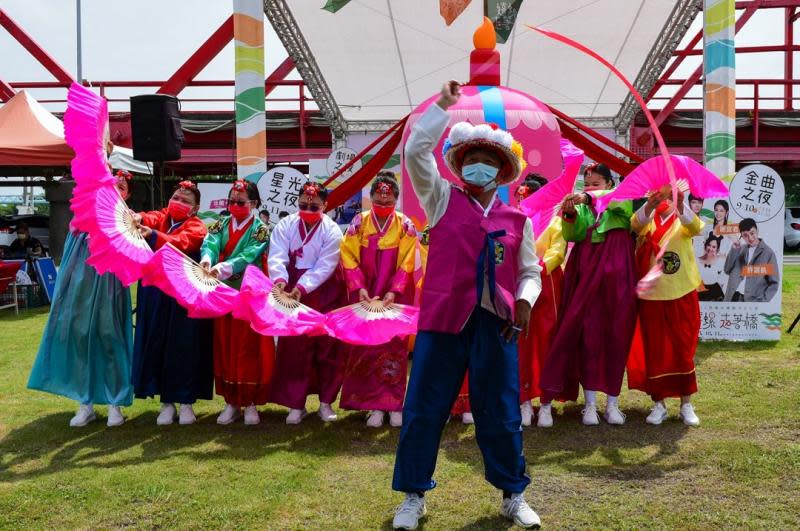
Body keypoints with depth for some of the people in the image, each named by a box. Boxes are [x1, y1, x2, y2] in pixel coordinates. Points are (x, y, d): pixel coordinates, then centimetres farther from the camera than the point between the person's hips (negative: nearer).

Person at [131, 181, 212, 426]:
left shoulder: (196, 226, -1)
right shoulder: (162, 217, 12)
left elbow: (179, 243, -23)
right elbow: (151, 218, -13)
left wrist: (152, 235, -41)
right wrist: (137, 219, -37)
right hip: (155, 292, 4)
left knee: (184, 348, -1)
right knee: (157, 345, 5)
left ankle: (186, 402, 12)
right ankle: (167, 403, 16)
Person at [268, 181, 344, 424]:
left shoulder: (332, 231, -8)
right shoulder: (285, 225, -1)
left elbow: (325, 267, -17)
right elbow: (277, 257, -13)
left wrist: (302, 288, -29)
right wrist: (280, 280, -33)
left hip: (324, 296, -1)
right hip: (291, 293, 2)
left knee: (327, 347, 3)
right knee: (293, 348, 2)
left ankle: (326, 402, 17)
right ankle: (296, 404, 12)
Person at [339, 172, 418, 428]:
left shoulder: (405, 225, -1)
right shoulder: (359, 222, 1)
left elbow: (407, 263, -5)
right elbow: (349, 257, -4)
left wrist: (394, 291, -17)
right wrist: (359, 287, -16)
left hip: (395, 297, -1)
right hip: (365, 296, 1)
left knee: (394, 347, 1)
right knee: (365, 347, 0)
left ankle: (394, 403, 10)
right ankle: (374, 405, 7)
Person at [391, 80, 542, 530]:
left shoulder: (517, 219, 10)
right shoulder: (443, 199, 7)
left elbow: (530, 271, 13)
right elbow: (416, 150, -2)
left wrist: (525, 302, -7)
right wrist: (443, 105, 0)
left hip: (496, 324, 1)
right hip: (443, 319, -1)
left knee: (500, 413, 10)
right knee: (424, 409, 4)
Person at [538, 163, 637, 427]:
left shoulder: (621, 199, 11)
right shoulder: (581, 205, 17)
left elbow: (618, 201, -14)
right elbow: (572, 235, 2)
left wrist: (588, 198, -30)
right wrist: (569, 214, -17)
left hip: (616, 272, -1)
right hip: (587, 272, 1)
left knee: (616, 334, 0)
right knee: (588, 335, -3)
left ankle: (612, 403, 9)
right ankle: (590, 403, 2)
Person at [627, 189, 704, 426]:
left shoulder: (683, 220, 3)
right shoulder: (647, 219, 4)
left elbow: (694, 226, -21)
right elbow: (636, 223, -20)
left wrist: (679, 205, -42)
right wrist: (651, 205, -41)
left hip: (682, 297, 0)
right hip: (651, 298, 0)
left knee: (683, 350, 5)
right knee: (654, 351, 5)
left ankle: (686, 404, 18)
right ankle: (659, 404, 16)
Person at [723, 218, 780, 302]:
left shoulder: (768, 253, -2)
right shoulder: (740, 249, 12)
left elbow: (774, 283, -1)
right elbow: (727, 271, 7)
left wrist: (761, 301, -13)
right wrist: (734, 250, -2)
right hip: (734, 297, 4)